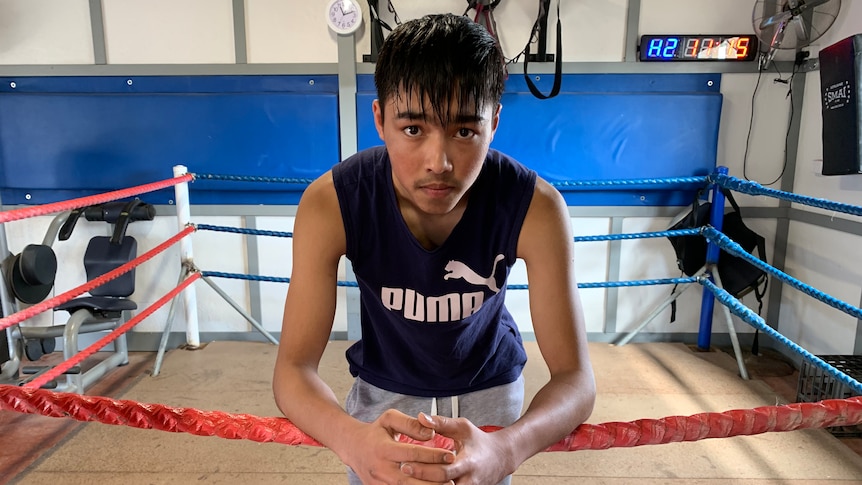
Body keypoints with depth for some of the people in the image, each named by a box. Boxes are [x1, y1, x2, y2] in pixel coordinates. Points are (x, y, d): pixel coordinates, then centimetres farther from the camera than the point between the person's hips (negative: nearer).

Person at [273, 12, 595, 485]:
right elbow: (293, 366, -27)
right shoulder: (330, 204, -30)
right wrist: (352, 440, -49)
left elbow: (575, 377, -28)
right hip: (383, 389, 0)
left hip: (489, 385, 0)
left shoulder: (535, 207, -30)